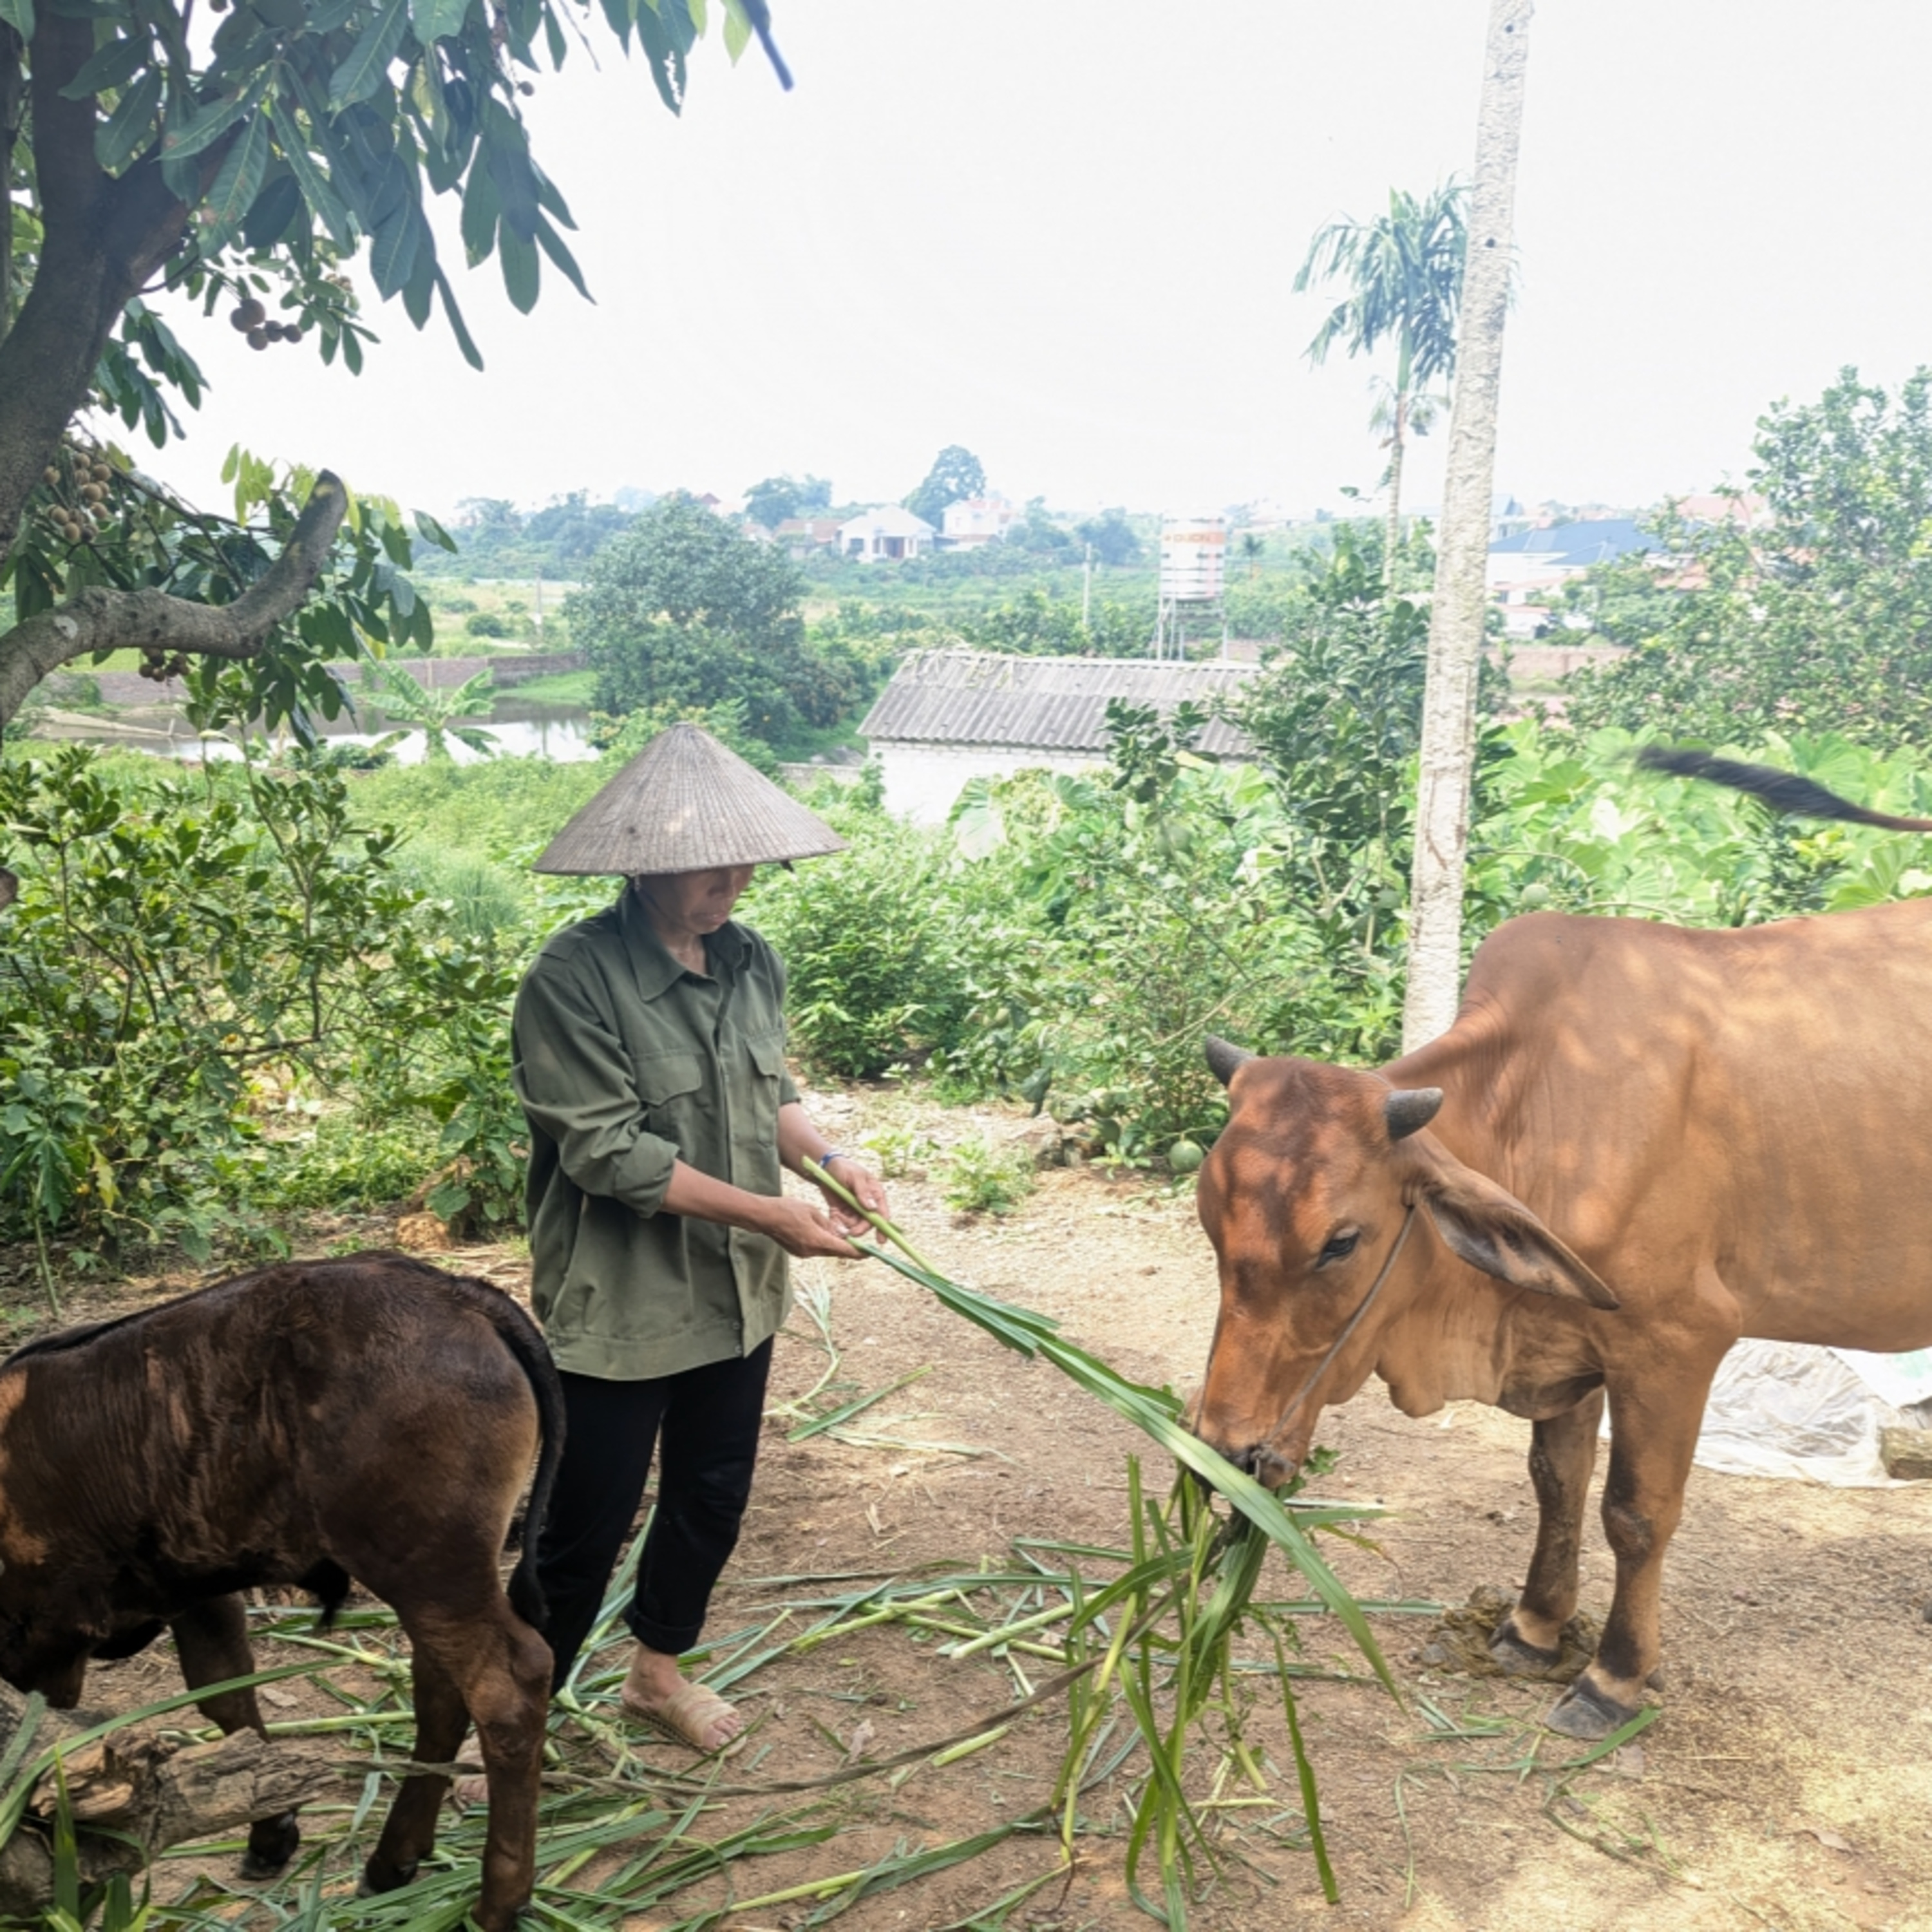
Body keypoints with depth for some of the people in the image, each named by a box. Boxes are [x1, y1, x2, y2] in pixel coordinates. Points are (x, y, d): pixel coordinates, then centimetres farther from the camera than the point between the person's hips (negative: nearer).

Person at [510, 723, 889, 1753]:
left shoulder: (751, 962, 0)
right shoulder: (574, 976, -21)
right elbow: (609, 1153, -24)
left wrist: (828, 1157, -8)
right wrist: (768, 1213, -25)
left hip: (737, 1295, 7)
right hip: (618, 1310, -7)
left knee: (713, 1499, 22)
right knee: (586, 1530, 7)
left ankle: (658, 1667, 46)